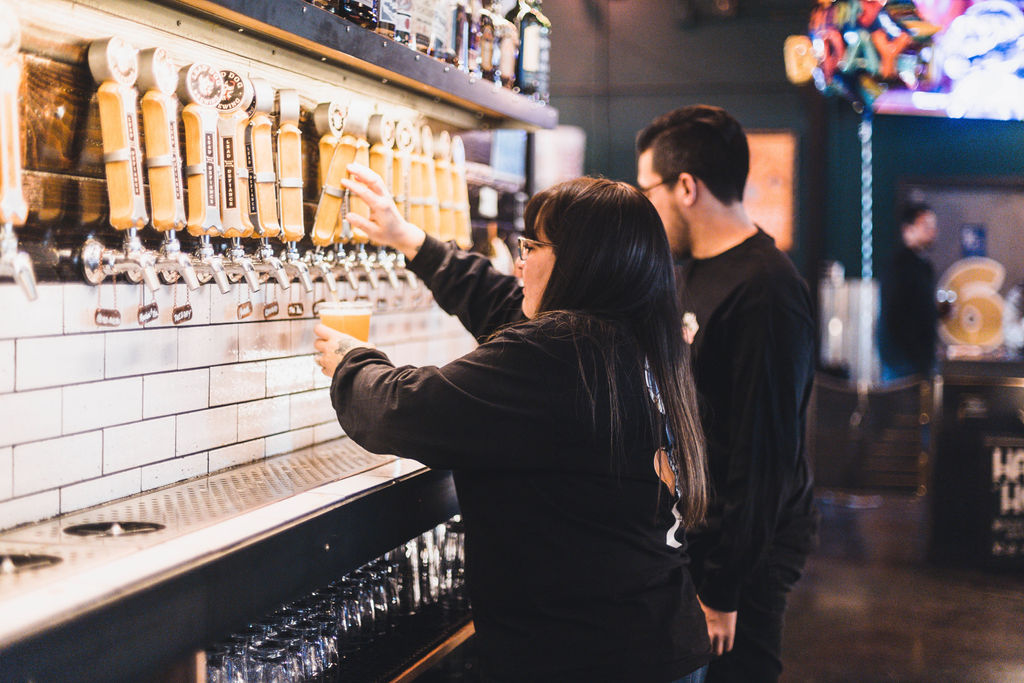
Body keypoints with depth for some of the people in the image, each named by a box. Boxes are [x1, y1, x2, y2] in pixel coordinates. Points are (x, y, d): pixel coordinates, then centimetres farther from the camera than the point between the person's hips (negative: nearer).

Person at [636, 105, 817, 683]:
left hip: (744, 549, -10)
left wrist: (721, 590, -22)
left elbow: (762, 456, -24)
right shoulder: (694, 273, 10)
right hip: (688, 534, 10)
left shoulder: (764, 292, -23)